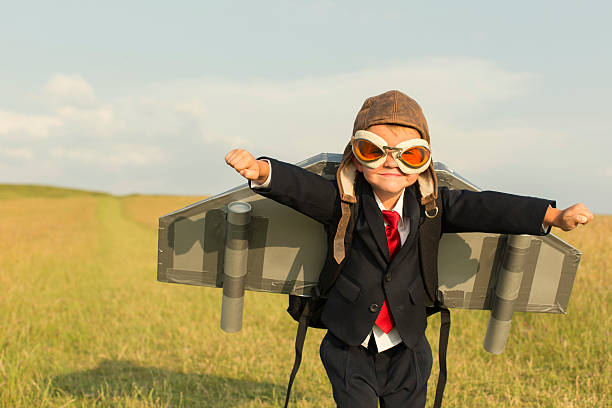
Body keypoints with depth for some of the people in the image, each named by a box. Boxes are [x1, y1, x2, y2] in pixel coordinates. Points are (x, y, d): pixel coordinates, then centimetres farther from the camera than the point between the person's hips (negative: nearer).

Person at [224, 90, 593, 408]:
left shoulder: (430, 205, -6)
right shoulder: (343, 202, -14)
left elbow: (483, 208, -12)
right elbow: (301, 187, -29)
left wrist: (553, 216, -21)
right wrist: (261, 170, -51)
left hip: (407, 350, 2)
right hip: (351, 348, -2)